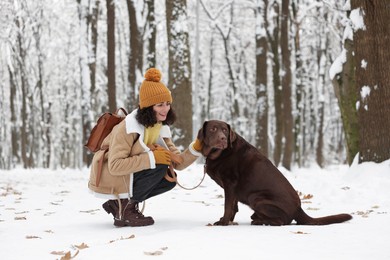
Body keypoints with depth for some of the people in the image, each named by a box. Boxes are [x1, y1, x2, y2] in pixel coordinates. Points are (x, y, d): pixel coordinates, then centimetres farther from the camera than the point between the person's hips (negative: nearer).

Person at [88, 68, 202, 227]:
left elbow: (177, 162, -1)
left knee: (170, 178, -6)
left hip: (129, 178, 8)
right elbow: (115, 166, -31)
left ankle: (118, 205, 4)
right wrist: (152, 158, -34)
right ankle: (125, 208, -12)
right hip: (107, 178, -8)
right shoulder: (128, 128, -23)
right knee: (159, 167, -23)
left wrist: (196, 148, -20)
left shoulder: (161, 128, 2)